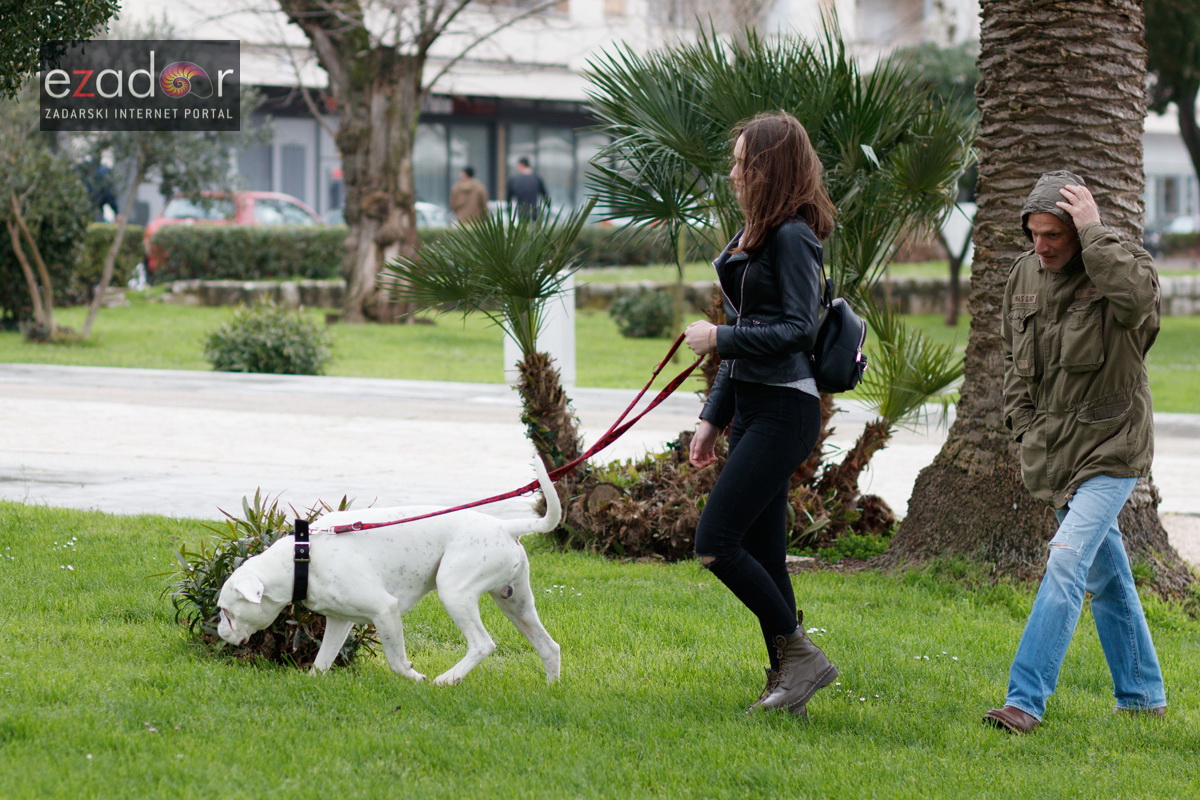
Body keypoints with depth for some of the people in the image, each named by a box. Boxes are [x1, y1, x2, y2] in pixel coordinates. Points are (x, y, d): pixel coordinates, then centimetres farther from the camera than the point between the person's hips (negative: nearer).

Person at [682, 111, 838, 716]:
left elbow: (798, 330, -18)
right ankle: (786, 683, 14)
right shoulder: (756, 236, 17)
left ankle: (801, 654, -4)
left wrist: (719, 338, -11)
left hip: (784, 411, -10)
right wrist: (713, 416, 19)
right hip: (753, 408, 10)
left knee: (716, 541, -13)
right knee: (761, 555, 9)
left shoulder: (793, 237, -12)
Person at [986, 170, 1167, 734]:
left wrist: (1094, 233, -32)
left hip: (1110, 448, -7)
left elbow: (1136, 297, -41)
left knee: (1067, 564, -18)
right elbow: (1013, 356, 18)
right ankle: (1143, 696, 27)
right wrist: (1024, 423, 7)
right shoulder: (1025, 274, 4)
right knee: (1106, 575, 15)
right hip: (1054, 450, 7)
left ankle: (1025, 699, -21)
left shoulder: (1122, 265, -14)